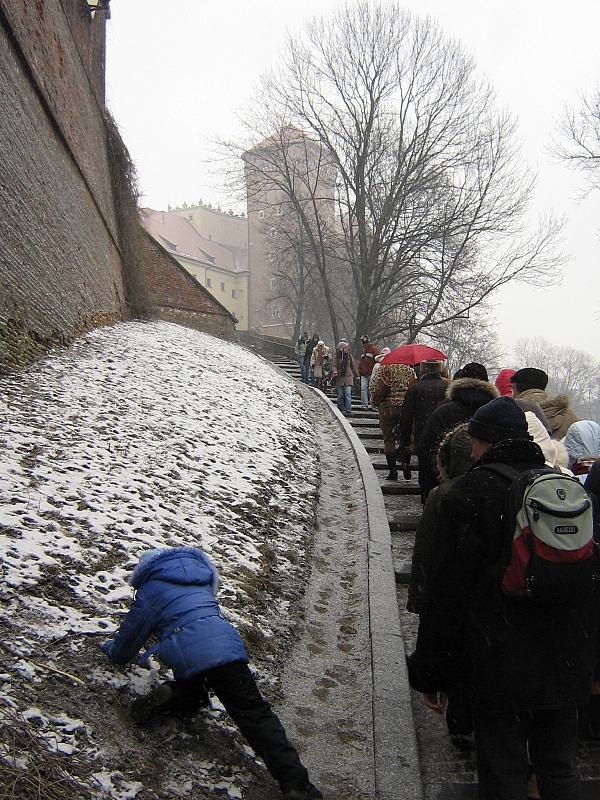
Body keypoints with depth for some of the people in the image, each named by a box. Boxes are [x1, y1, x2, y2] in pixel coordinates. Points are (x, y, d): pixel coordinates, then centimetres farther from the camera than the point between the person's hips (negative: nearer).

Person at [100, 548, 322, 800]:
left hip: (188, 656, -2)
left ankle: (171, 697, -3)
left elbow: (129, 637, 24)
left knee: (192, 698, 30)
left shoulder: (147, 592, 15)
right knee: (254, 713, 0)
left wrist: (111, 648, 47)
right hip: (226, 645, 2)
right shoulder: (201, 580, 28)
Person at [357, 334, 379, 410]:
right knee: (363, 389, -6)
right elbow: (360, 362, 25)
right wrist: (359, 371, 17)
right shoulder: (363, 350, 20)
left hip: (371, 374, -6)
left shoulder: (373, 349, -2)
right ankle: (364, 405, -7)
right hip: (364, 374, 6)